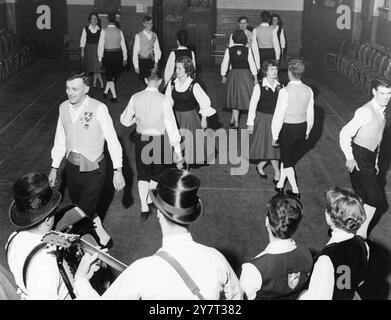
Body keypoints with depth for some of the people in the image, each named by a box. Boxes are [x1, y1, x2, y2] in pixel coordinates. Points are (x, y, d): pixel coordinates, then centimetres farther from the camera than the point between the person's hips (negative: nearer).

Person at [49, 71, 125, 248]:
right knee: (78, 206, 19)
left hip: (93, 169, -6)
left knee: (84, 213, -4)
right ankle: (102, 237, 41)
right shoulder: (64, 108, 0)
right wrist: (54, 167, 13)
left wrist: (117, 170, -18)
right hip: (72, 166, 6)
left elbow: (112, 139, -14)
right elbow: (60, 139, 10)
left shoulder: (98, 109, -17)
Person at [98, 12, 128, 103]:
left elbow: (101, 45, -8)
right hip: (118, 55, 2)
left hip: (108, 55, -1)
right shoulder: (119, 31, -3)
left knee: (109, 76, 9)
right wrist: (125, 58, 11)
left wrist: (100, 58, 1)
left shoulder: (104, 31, -10)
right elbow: (123, 46, 1)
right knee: (115, 75, 19)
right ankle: (106, 92, 20)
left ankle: (114, 97, 8)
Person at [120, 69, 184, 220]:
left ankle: (144, 207, 20)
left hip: (141, 138, 2)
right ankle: (149, 197, 40)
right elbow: (171, 126, -16)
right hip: (158, 140, -2)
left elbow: (125, 121, 4)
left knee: (143, 173, 18)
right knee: (157, 170, 23)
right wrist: (178, 150, -11)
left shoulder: (135, 98, -7)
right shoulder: (164, 100, -16)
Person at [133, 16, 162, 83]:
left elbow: (157, 49, 10)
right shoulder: (138, 36, -6)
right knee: (143, 81, -4)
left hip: (151, 61, 3)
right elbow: (135, 52, -5)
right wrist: (136, 66, -8)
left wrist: (156, 61, 0)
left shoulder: (154, 35, 6)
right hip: (142, 61, -3)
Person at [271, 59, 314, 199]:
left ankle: (295, 191, 17)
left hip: (288, 128, -5)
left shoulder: (285, 91, -22)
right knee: (291, 156, 22)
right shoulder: (308, 90, -5)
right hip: (302, 127, 6)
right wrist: (307, 130, 20)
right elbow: (310, 114, 5)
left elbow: (279, 115, -18)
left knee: (287, 159, 12)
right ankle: (280, 184, 36)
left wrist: (275, 135, -7)